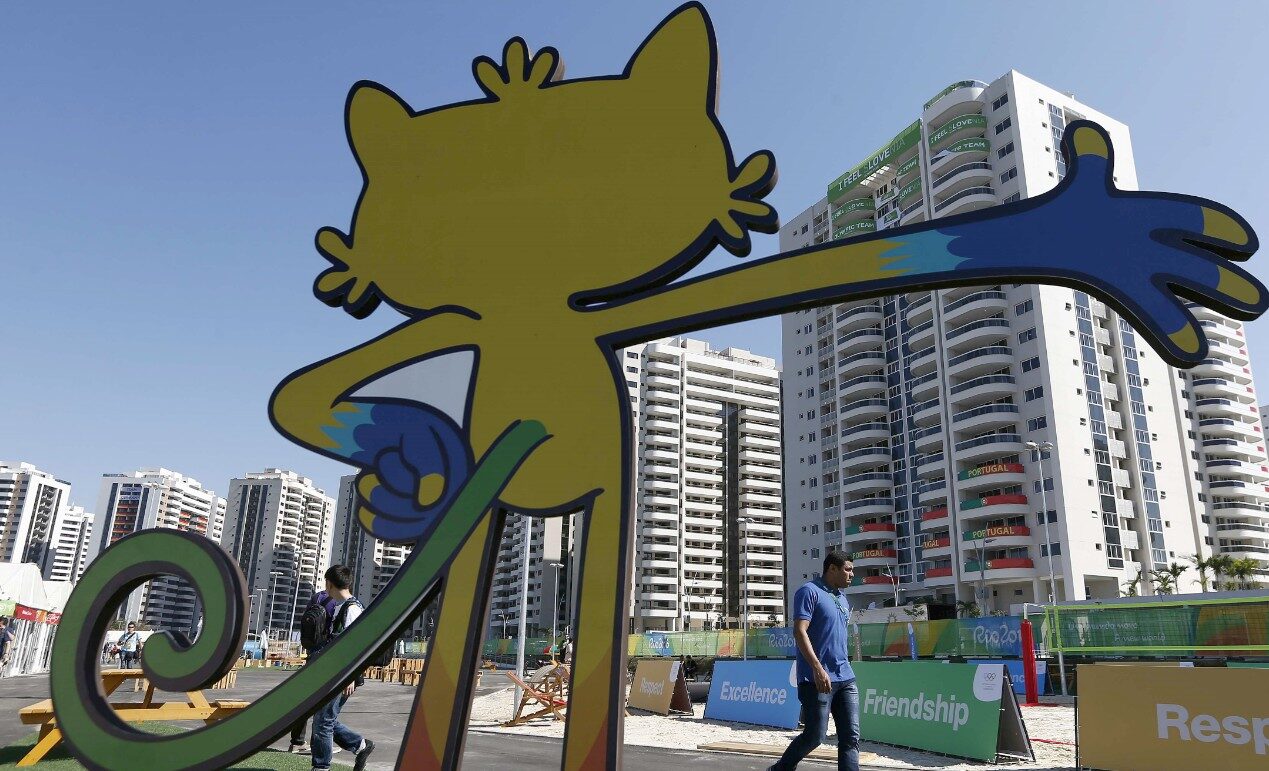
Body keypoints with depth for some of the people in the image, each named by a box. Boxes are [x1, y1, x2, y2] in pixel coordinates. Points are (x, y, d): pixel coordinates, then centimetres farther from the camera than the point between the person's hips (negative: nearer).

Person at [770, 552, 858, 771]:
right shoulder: (810, 592, -8)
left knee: (851, 737, 1)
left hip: (846, 679, 8)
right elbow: (799, 631, -17)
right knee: (815, 735, -2)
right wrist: (818, 668, -25)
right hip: (818, 679, -8)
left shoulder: (842, 599, 19)